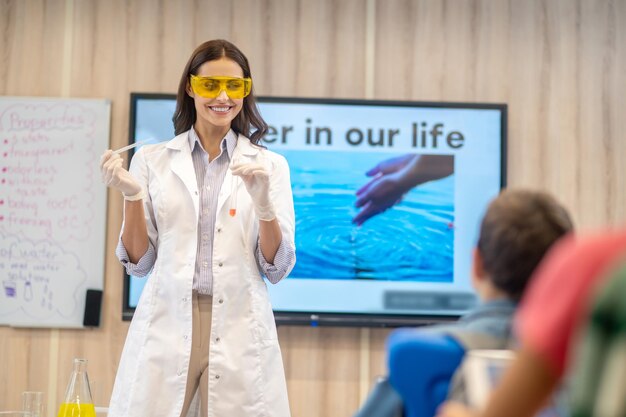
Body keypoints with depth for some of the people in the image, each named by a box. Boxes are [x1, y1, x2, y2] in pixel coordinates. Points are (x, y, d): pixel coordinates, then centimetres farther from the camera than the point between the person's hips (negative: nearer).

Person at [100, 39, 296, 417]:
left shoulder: (270, 165, 5)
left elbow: (277, 268, 2)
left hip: (239, 331, 0)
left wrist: (263, 201, -13)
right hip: (166, 328, 0)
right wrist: (132, 196, -8)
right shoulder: (153, 160, 5)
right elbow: (139, 262, 7)